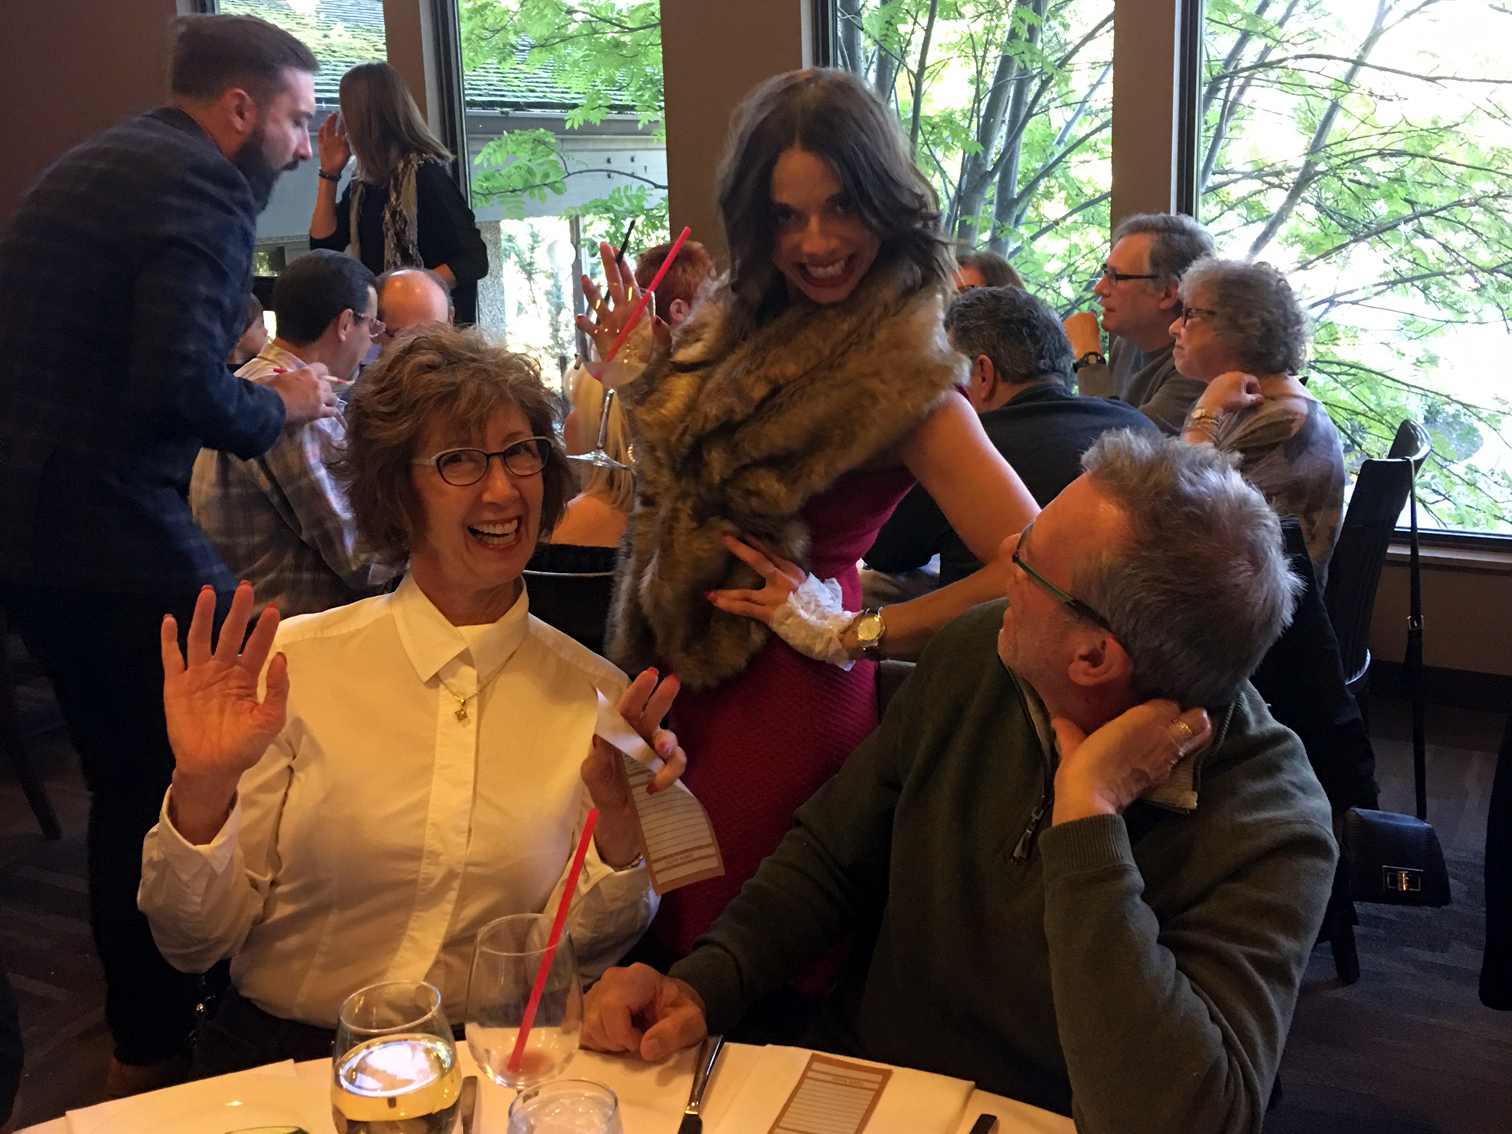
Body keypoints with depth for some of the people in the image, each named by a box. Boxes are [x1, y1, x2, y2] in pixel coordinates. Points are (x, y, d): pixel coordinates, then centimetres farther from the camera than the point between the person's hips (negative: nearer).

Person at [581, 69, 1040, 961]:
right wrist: (644, 373, 2)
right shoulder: (745, 321, 4)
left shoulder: (904, 375, -18)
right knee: (650, 935, 20)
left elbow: (1036, 570, -26)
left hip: (780, 698, -7)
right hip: (679, 670, 7)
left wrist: (848, 634, -18)